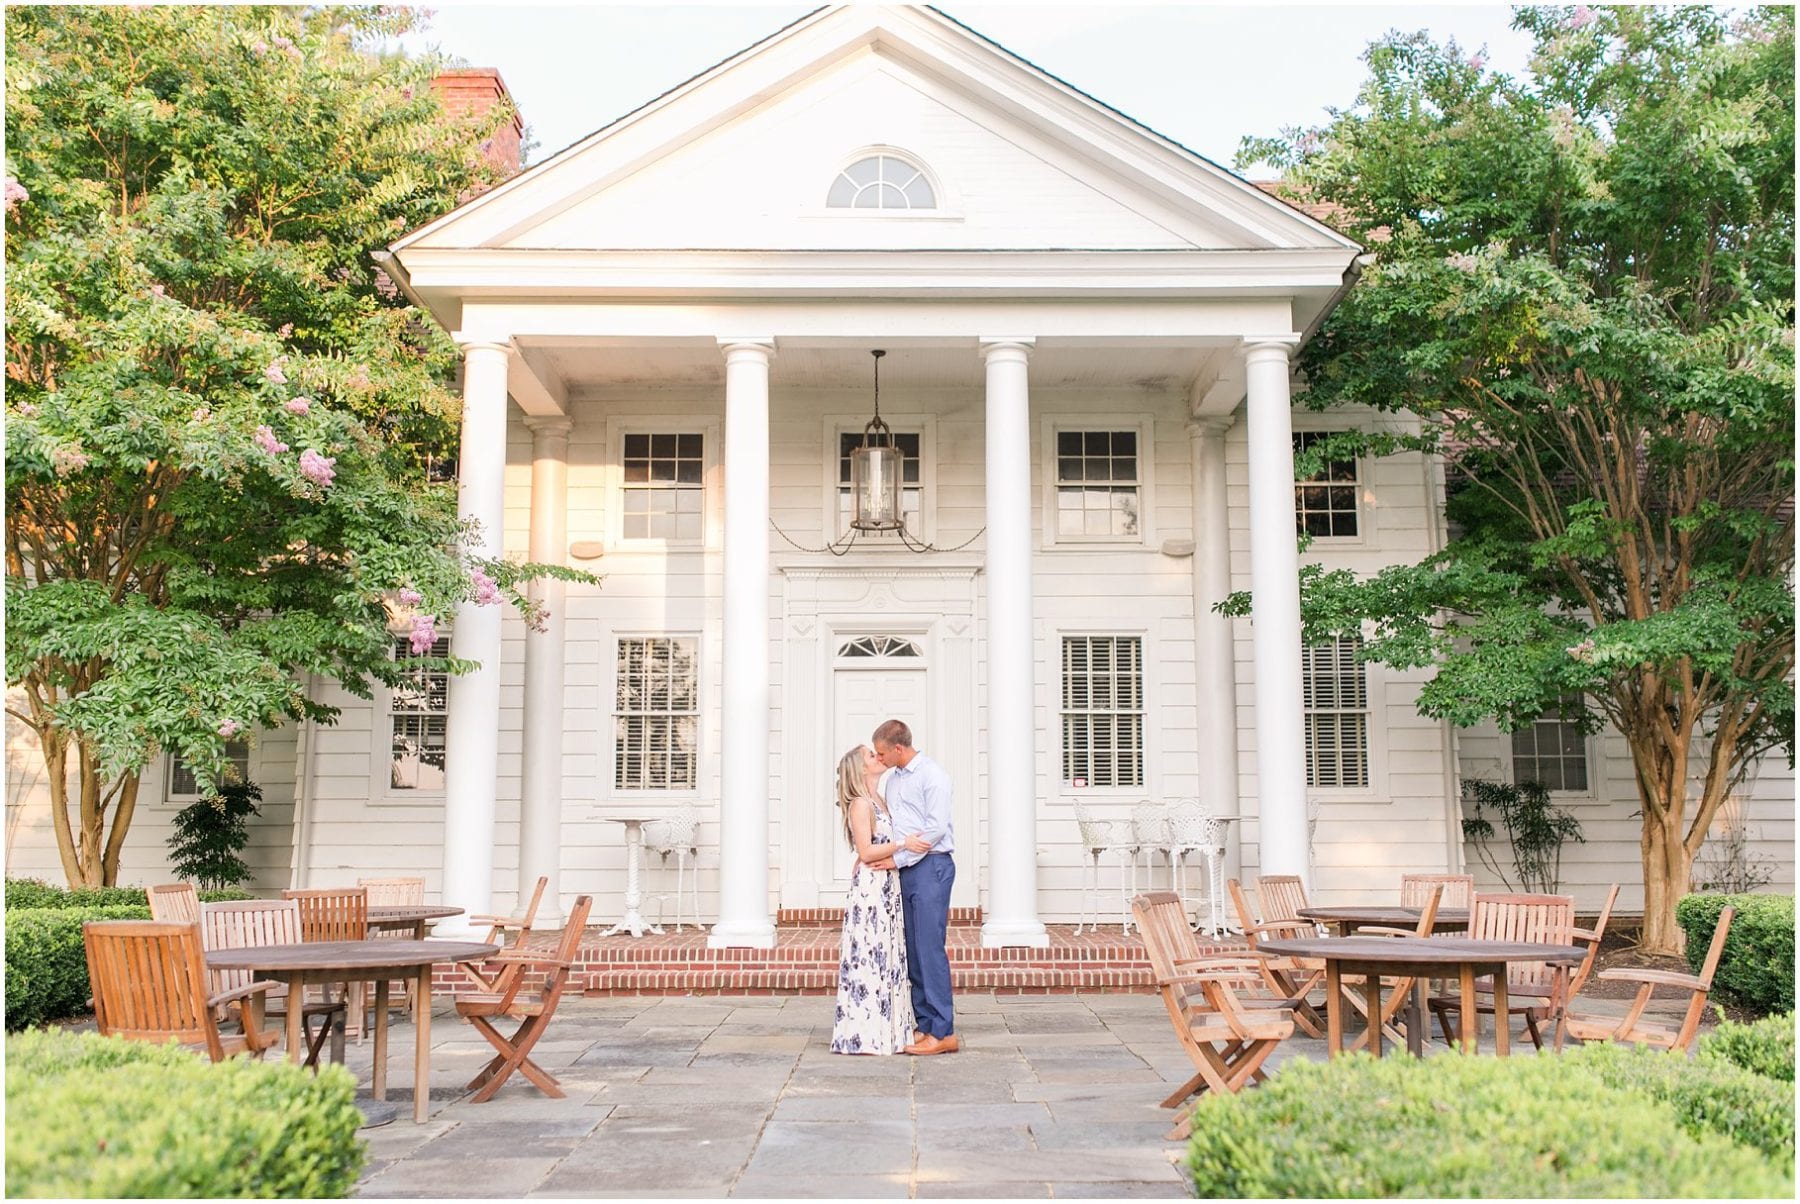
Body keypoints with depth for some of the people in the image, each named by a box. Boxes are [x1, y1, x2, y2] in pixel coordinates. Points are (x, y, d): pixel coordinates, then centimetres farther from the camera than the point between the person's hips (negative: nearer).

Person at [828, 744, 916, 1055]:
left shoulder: (880, 801, 17)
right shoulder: (860, 804, -9)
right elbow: (866, 852, -15)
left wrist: (894, 858, -3)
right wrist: (903, 845, -17)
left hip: (888, 888, 9)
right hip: (869, 887, -9)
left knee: (887, 957, 9)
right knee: (869, 957, -7)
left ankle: (886, 1031, 14)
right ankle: (865, 1034, -3)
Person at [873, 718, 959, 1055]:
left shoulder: (931, 775, -8)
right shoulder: (893, 779, 18)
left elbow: (936, 828, -15)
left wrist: (896, 859, -12)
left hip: (930, 867, -8)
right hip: (904, 872, 8)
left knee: (930, 950, -10)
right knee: (912, 952, 7)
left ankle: (943, 1033, -7)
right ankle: (925, 1025, 12)